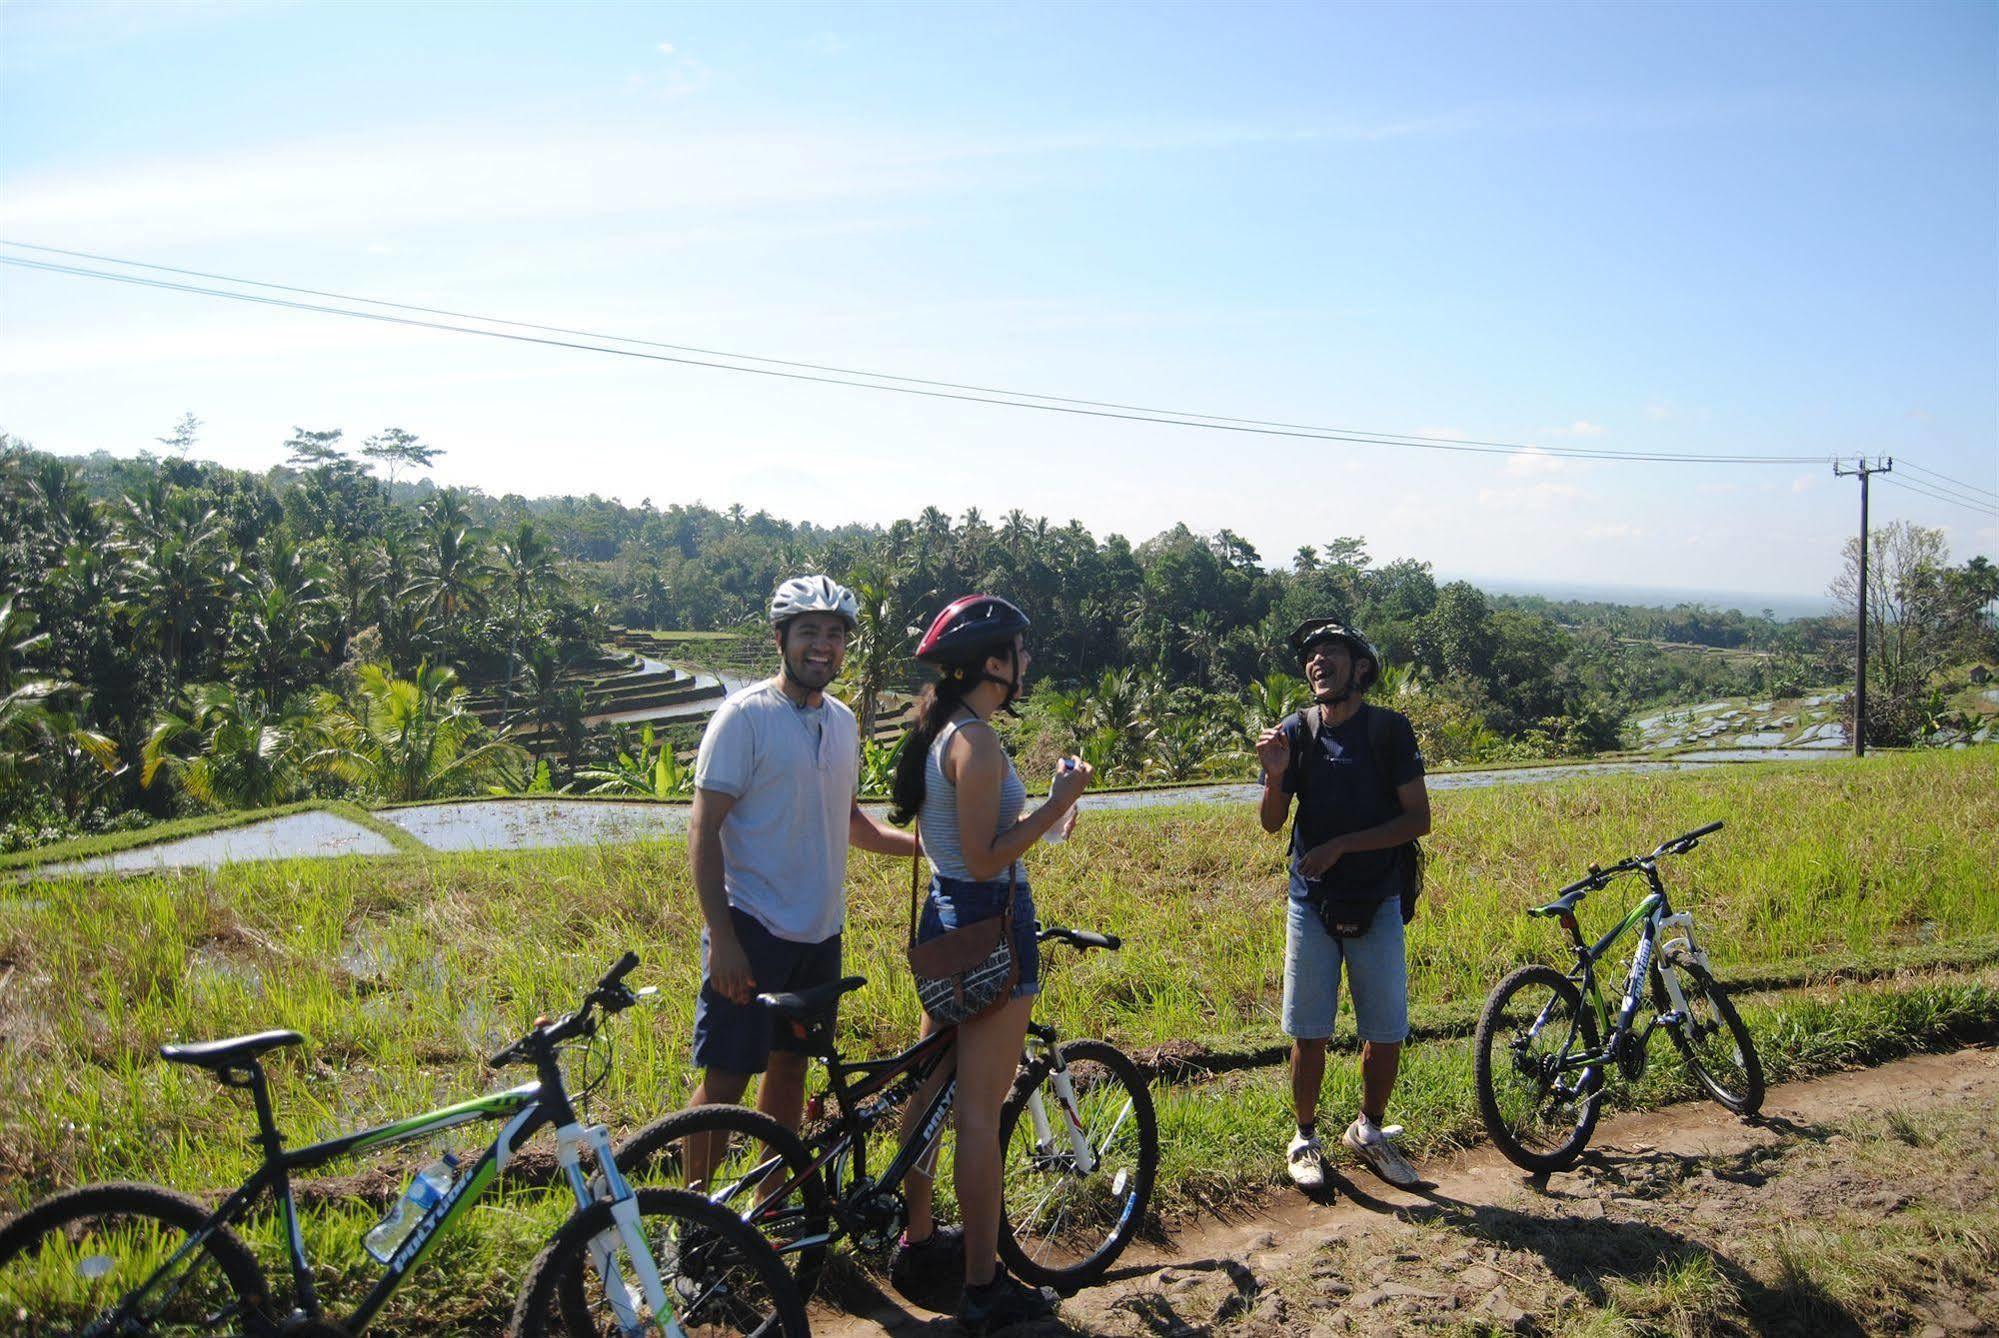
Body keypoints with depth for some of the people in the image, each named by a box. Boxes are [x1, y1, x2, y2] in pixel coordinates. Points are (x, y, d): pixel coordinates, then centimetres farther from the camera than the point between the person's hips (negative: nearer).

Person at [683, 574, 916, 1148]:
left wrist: (920, 843, 6)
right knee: (726, 1078, -1)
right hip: (752, 929, -7)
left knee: (790, 1065, 16)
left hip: (820, 932, 7)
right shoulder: (745, 715, -12)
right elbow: (703, 830, -13)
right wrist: (720, 938, -19)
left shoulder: (843, 721, 9)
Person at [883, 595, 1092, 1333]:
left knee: (931, 1089, 18)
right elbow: (985, 860, -22)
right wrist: (1057, 803, -18)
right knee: (980, 1110, -1)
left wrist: (1045, 812, 15)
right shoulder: (977, 742, -20)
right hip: (991, 926, -10)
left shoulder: (939, 731, 9)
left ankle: (917, 1243, 33)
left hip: (945, 922, 10)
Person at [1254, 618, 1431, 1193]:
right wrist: (1275, 776, -23)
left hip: (1377, 902, 0)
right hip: (1313, 902, 0)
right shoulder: (1296, 731, -2)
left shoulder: (1390, 729, -7)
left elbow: (1418, 817, -10)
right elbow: (1272, 822, -2)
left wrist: (1342, 845, -18)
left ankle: (1369, 1131, 29)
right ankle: (1305, 1137, 23)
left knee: (1387, 1033, 6)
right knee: (1309, 1033, 4)